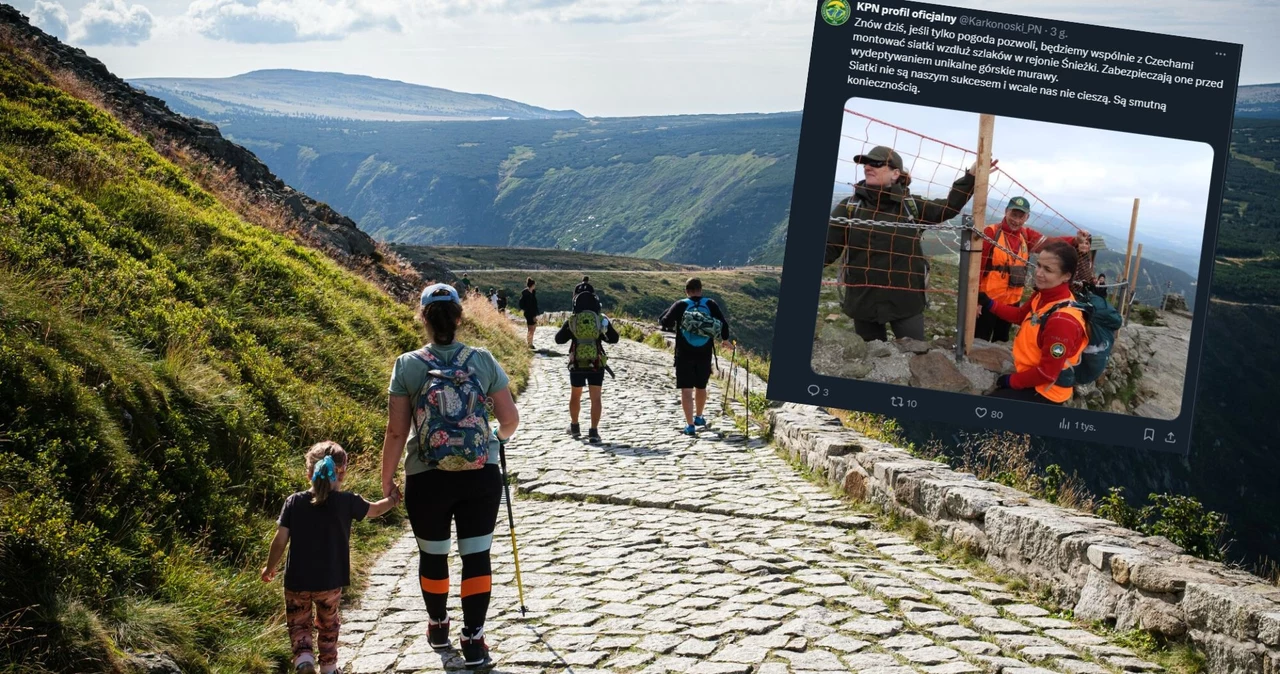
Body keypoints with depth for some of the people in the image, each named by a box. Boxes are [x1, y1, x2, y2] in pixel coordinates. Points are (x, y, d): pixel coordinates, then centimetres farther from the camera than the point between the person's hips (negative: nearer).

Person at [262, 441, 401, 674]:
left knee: (298, 624, 16)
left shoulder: (294, 502, -7)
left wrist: (270, 568, 9)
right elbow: (375, 509, 12)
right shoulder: (347, 502, -7)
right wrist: (393, 499, 33)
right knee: (328, 624, 22)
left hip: (297, 580, 0)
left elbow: (280, 540, -7)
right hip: (330, 581, 0)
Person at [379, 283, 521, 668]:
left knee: (433, 554, 19)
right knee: (476, 555, 9)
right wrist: (501, 436, 24)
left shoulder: (407, 366, -6)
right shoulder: (483, 361, -3)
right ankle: (474, 641, 11)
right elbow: (510, 419, 0)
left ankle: (438, 627, 38)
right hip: (481, 477, 0)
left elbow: (396, 431, -6)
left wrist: (387, 479, 5)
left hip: (427, 480, 0)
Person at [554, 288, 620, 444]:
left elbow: (559, 339, 6)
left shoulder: (571, 321, -3)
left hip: (576, 365, 1)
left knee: (575, 396, 20)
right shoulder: (602, 320, -3)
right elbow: (614, 338, 6)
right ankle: (594, 432, -6)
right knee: (595, 398, 2)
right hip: (596, 365, -1)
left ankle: (574, 427, 33)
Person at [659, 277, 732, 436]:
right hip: (705, 353, 3)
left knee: (686, 389, -2)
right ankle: (698, 417, 38)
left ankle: (690, 425, -9)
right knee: (701, 387, 21)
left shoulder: (681, 305, -5)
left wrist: (674, 324, 13)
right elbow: (724, 323, -4)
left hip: (684, 354, -3)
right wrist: (725, 340, 14)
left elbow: (664, 321, -9)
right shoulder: (710, 304, 0)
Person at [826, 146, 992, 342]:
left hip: (906, 301, 0)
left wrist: (971, 176, 6)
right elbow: (828, 247, -8)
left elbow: (949, 208, 13)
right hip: (863, 302, 0)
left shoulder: (912, 206, 2)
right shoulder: (849, 207, -3)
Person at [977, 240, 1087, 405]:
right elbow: (1021, 315, 18)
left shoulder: (1063, 319, -32)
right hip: (1030, 378, 9)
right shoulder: (1043, 295, -4)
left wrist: (1012, 381, -13)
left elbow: (1047, 372, -26)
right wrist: (989, 304, 6)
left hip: (1044, 393, -9)